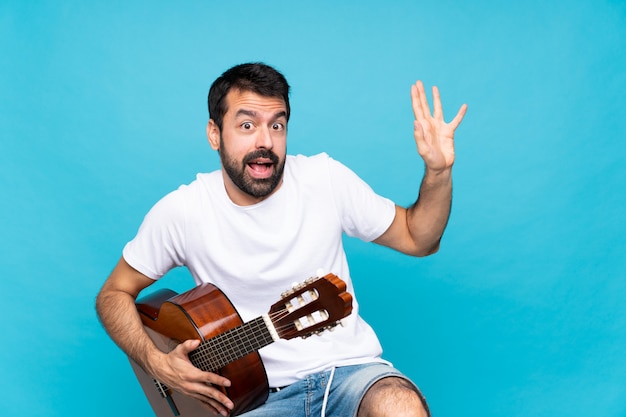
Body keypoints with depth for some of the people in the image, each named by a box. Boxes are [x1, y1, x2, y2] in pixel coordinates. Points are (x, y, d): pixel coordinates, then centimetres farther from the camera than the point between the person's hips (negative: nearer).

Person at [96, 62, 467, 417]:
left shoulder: (325, 179, -4)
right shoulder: (182, 212, -7)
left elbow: (418, 240, 6)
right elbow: (114, 293, 5)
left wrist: (439, 171, -12)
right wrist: (156, 363, -11)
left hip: (348, 367, 1)